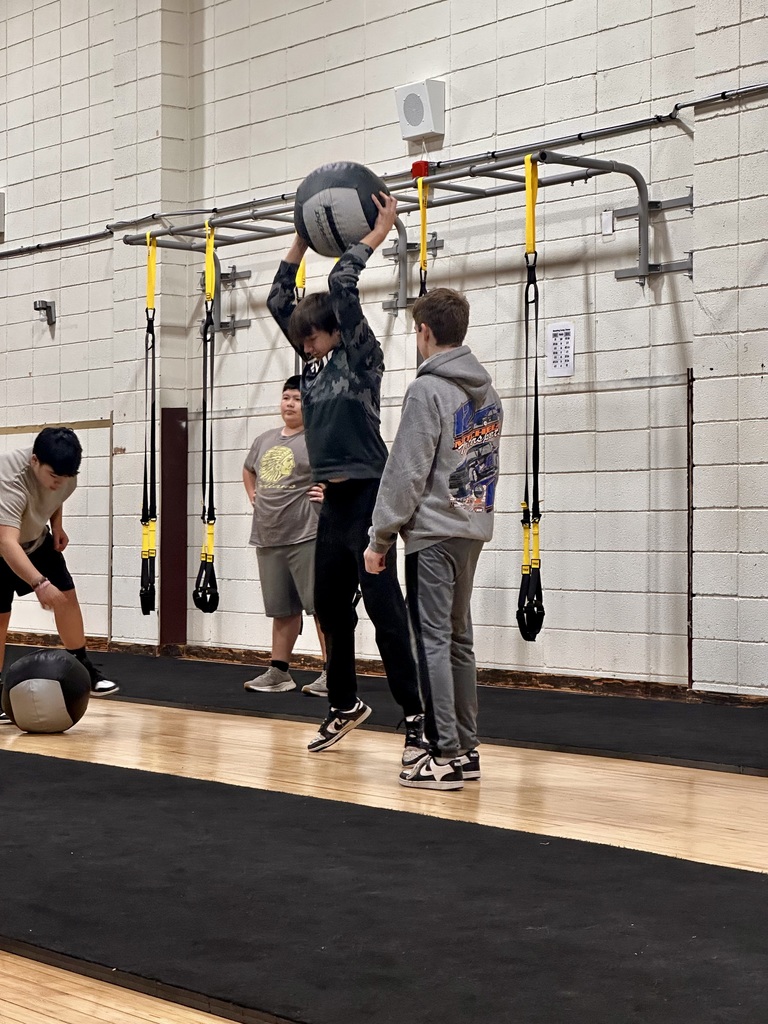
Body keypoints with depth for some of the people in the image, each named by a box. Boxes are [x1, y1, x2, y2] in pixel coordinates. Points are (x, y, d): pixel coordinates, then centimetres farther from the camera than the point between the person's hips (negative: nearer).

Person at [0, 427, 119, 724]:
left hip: (36, 541, 6)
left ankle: (84, 670, 13)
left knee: (67, 596, 1)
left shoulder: (63, 473, -18)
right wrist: (40, 583, -61)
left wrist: (57, 526, -4)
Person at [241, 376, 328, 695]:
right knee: (282, 609, 15)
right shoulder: (264, 440, 16)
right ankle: (278, 672, 21)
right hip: (267, 537, 8)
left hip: (306, 536, -8)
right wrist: (253, 496, 20)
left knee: (321, 605, -7)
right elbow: (248, 471, 36)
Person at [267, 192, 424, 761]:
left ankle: (417, 717, -11)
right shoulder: (314, 363, 13)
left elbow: (342, 287, -17)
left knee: (384, 607, -12)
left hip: (367, 496, -8)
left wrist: (380, 232, -10)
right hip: (333, 500, 8)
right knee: (331, 608, 15)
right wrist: (303, 240, 17)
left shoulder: (361, 358, -7)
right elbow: (279, 302, 17)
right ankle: (346, 706, 31)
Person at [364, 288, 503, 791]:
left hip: (433, 531, -8)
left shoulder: (428, 390, -13)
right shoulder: (488, 391, 13)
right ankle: (466, 750, 17)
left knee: (432, 642, -5)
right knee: (458, 640, 14)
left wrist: (380, 538, -9)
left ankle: (445, 757, -5)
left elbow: (406, 472, -15)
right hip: (473, 529, 8)